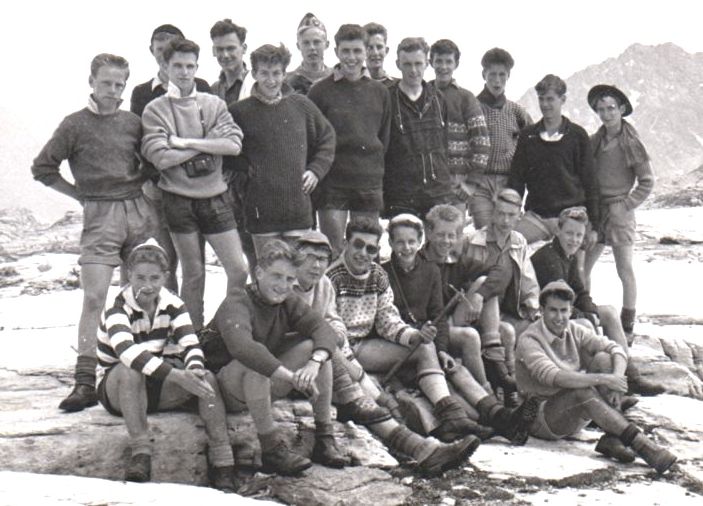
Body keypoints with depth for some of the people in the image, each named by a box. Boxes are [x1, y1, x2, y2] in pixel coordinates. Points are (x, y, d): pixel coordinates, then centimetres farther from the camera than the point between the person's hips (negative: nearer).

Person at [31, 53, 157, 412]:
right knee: (94, 297, -11)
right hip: (100, 215, -4)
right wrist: (82, 194, 1)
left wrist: (141, 188, 8)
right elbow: (43, 168, 4)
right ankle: (85, 382, -11)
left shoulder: (132, 123, 10)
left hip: (139, 210, 4)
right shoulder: (75, 124, 1)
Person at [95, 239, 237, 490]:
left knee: (206, 378, -21)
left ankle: (222, 462, -23)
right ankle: (140, 453, -35)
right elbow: (127, 351, -40)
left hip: (155, 386, 4)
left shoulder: (172, 304, -3)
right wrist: (176, 375, -50)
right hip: (115, 387, -4)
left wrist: (194, 370, -39)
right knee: (131, 370, -38)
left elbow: (191, 344, -14)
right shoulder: (117, 309, -20)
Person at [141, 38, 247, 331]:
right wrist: (207, 146, -10)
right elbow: (160, 158, -13)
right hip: (179, 199, -2)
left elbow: (234, 144, -8)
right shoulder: (155, 109, 0)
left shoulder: (214, 104, 7)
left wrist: (185, 143, -12)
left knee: (238, 270, 0)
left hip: (215, 197, 2)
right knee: (193, 273, 6)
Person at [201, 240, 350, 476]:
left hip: (265, 386, 6)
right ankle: (272, 447, -29)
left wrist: (315, 363, -36)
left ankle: (325, 438, -13)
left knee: (314, 347, -13)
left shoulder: (288, 301, 1)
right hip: (226, 389, -6)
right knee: (255, 364, -38)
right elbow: (242, 347, -41)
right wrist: (292, 377, -48)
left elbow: (324, 329, -14)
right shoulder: (236, 304, -21)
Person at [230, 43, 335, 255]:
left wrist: (316, 170, 8)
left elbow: (327, 138, 18)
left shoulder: (301, 105, 6)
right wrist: (247, 168, -7)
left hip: (299, 210, 2)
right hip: (261, 211, -2)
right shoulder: (239, 112, -2)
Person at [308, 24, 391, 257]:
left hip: (370, 184, 3)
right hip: (333, 185, -3)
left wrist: (375, 170, 7)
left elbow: (384, 137, 14)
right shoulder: (321, 91, 0)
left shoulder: (380, 92, 10)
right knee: (332, 254, -5)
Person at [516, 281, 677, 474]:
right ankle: (640, 443, -38)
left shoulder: (574, 331, 3)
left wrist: (617, 378, -27)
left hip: (577, 415, 6)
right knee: (583, 391, -35)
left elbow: (616, 349, -6)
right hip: (543, 419, -6)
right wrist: (602, 380, -36)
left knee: (603, 359, -15)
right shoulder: (529, 340, -17)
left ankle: (612, 438, -25)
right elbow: (552, 376, -33)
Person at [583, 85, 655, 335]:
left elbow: (647, 181, -5)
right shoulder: (595, 140, 7)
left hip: (619, 213, -5)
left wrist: (625, 205, -10)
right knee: (581, 268, 5)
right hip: (594, 211, 5)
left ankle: (628, 324, 8)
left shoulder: (630, 142, -8)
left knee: (625, 270, 1)